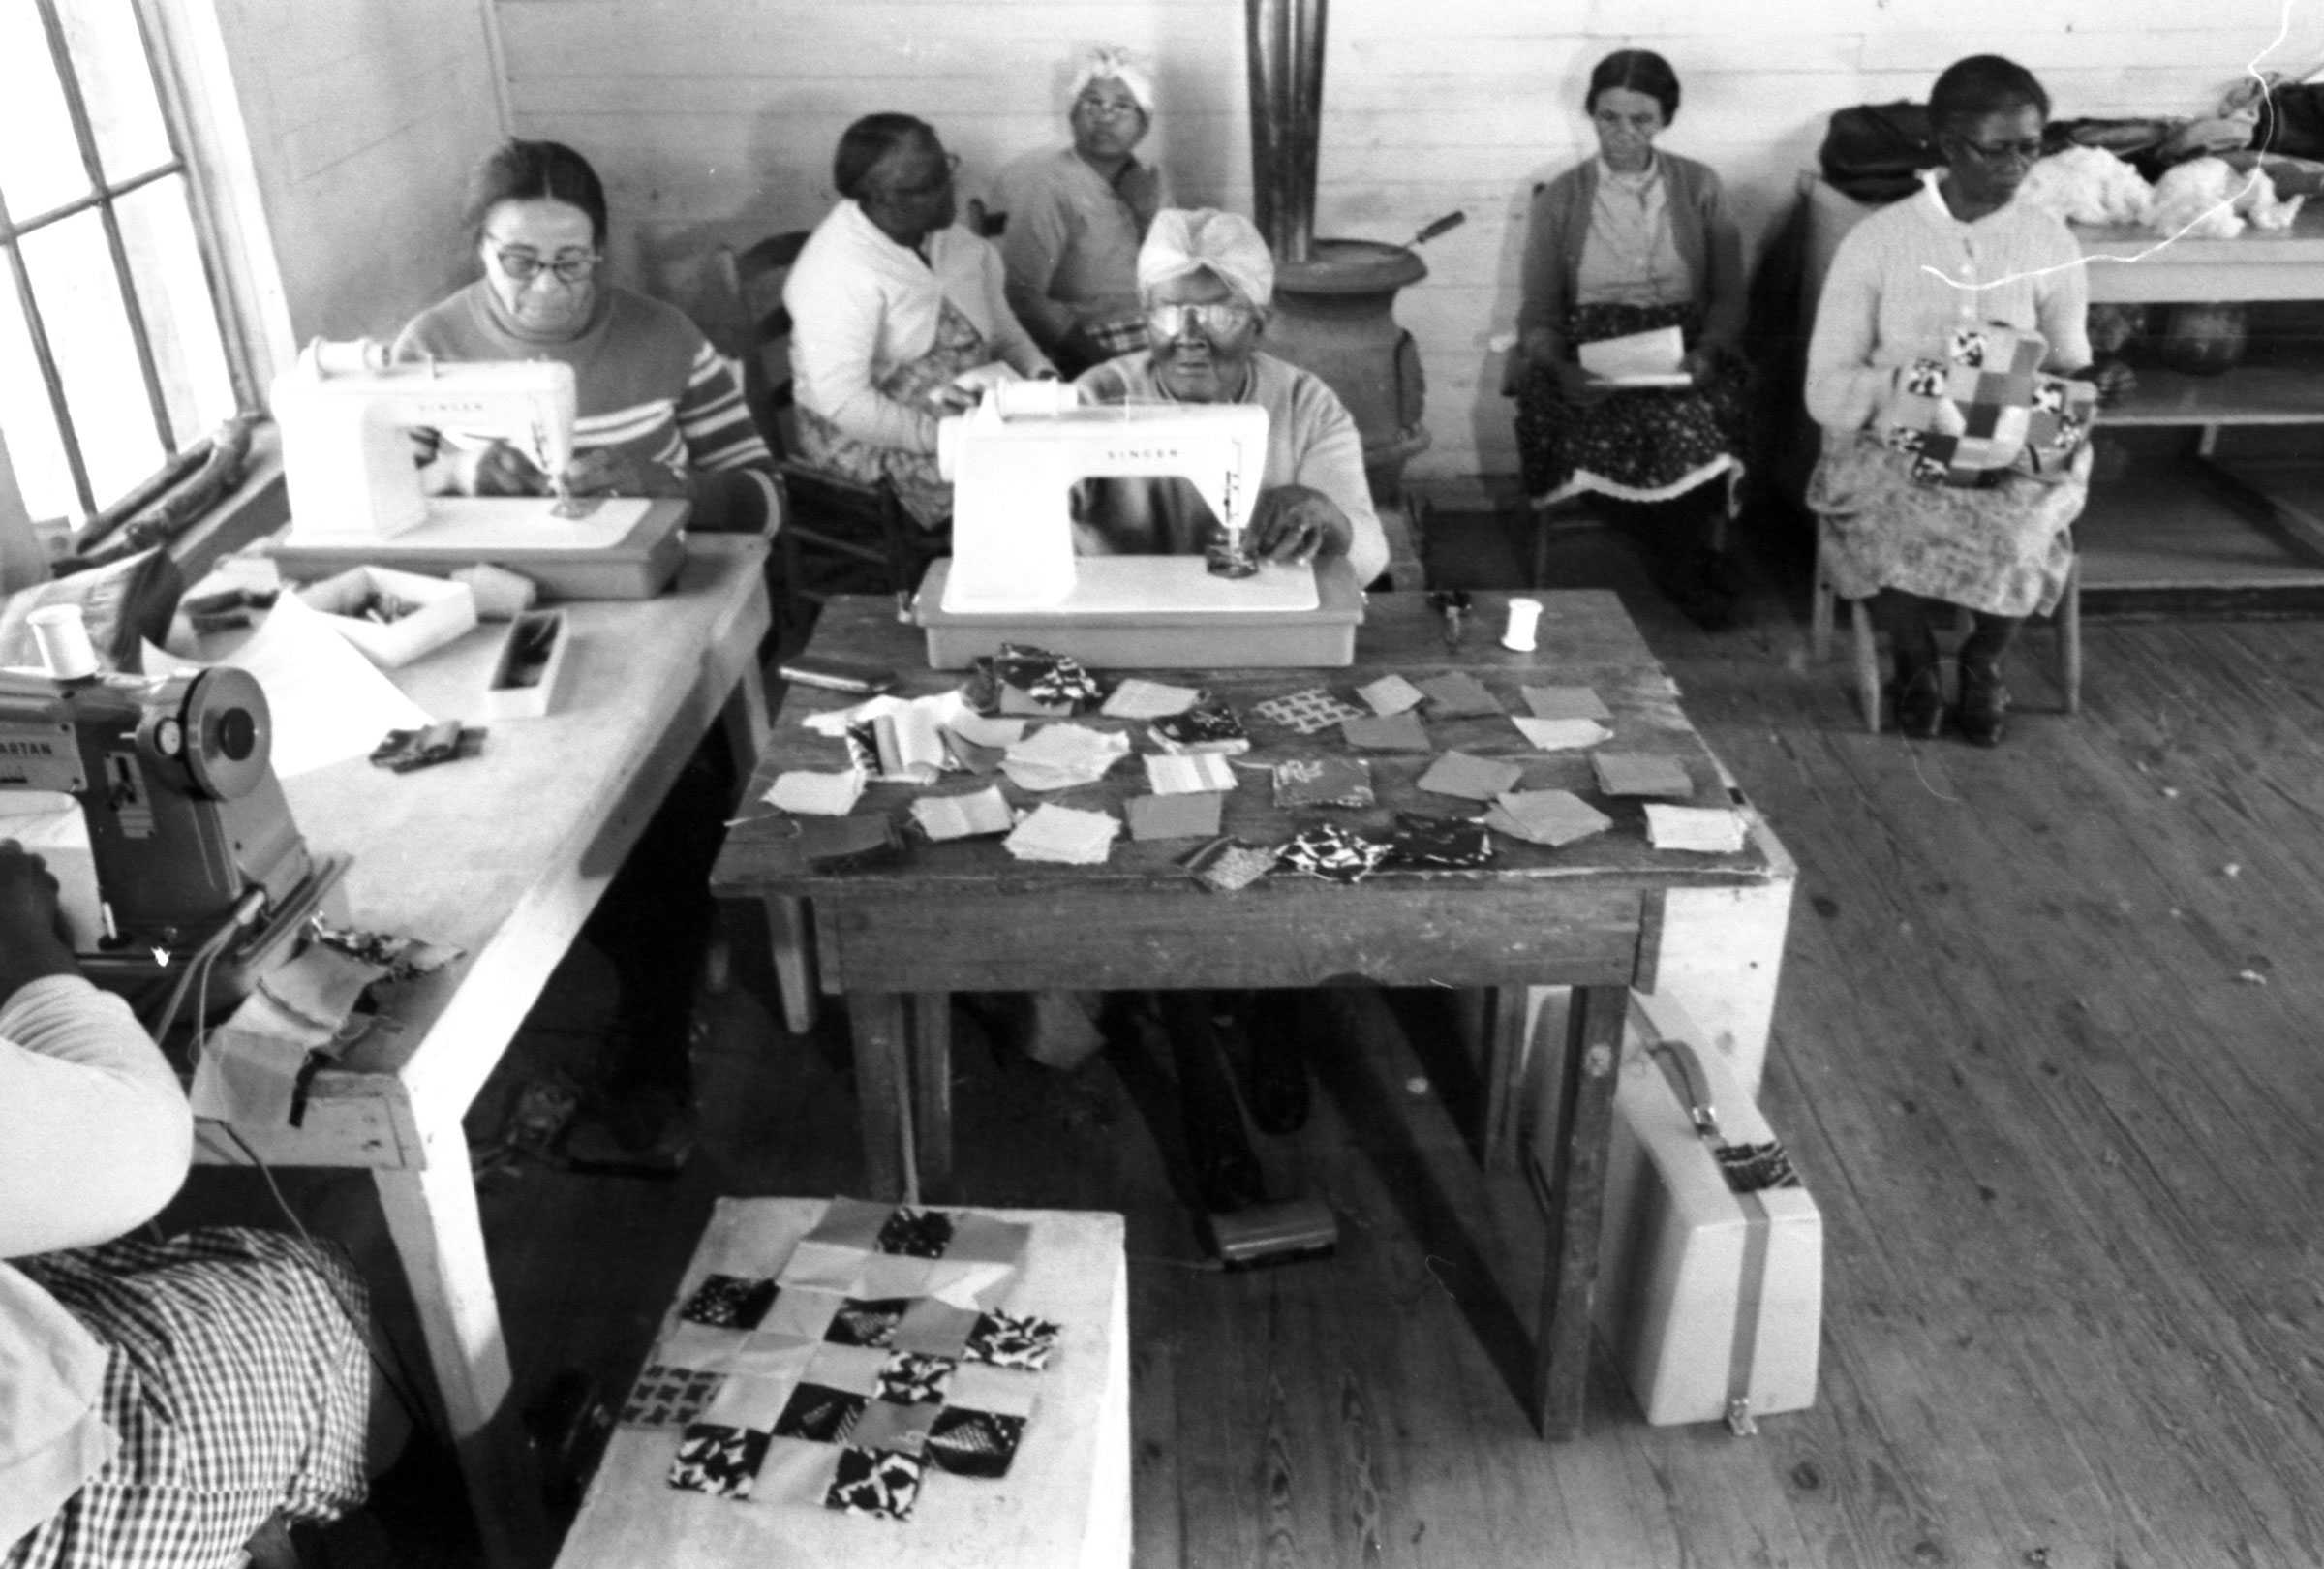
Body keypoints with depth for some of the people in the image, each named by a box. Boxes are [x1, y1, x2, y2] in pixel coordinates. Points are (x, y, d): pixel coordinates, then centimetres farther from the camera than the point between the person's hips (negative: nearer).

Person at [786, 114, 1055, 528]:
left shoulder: (957, 240, 5)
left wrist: (1043, 374, -6)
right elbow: (842, 400, -25)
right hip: (875, 440, -8)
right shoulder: (837, 273, -20)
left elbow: (1002, 329, 14)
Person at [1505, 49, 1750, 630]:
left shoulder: (1701, 188, 11)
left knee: (1688, 421, -34)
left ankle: (1680, 559, -9)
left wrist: (1706, 353, -14)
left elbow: (1728, 297, 8)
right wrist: (1561, 368, -18)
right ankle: (1688, 564, -9)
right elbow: (1539, 313, 4)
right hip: (1588, 359, 0)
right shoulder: (1559, 199, 8)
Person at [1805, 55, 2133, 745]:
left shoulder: (2051, 244, 3)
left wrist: (2087, 382, -11)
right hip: (1889, 441, -1)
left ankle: (1984, 660, 2)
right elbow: (1826, 390, -7)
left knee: (2019, 525, -32)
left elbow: (2066, 366, 13)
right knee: (1893, 521, -35)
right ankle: (1915, 658, -1)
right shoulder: (1875, 240, -5)